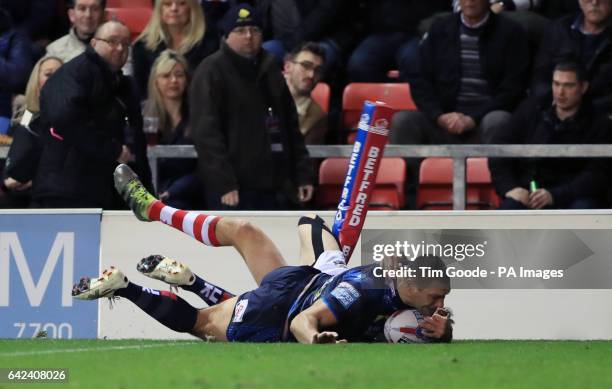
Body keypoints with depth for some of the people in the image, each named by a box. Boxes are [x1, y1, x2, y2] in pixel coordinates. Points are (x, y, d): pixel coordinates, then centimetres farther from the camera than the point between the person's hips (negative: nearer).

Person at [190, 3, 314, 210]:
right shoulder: (212, 72, -4)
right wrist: (223, 183, -21)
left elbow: (291, 128, 22)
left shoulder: (269, 71, 18)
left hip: (274, 186, 7)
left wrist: (303, 174, 13)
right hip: (233, 190, -7)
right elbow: (206, 133, -13)